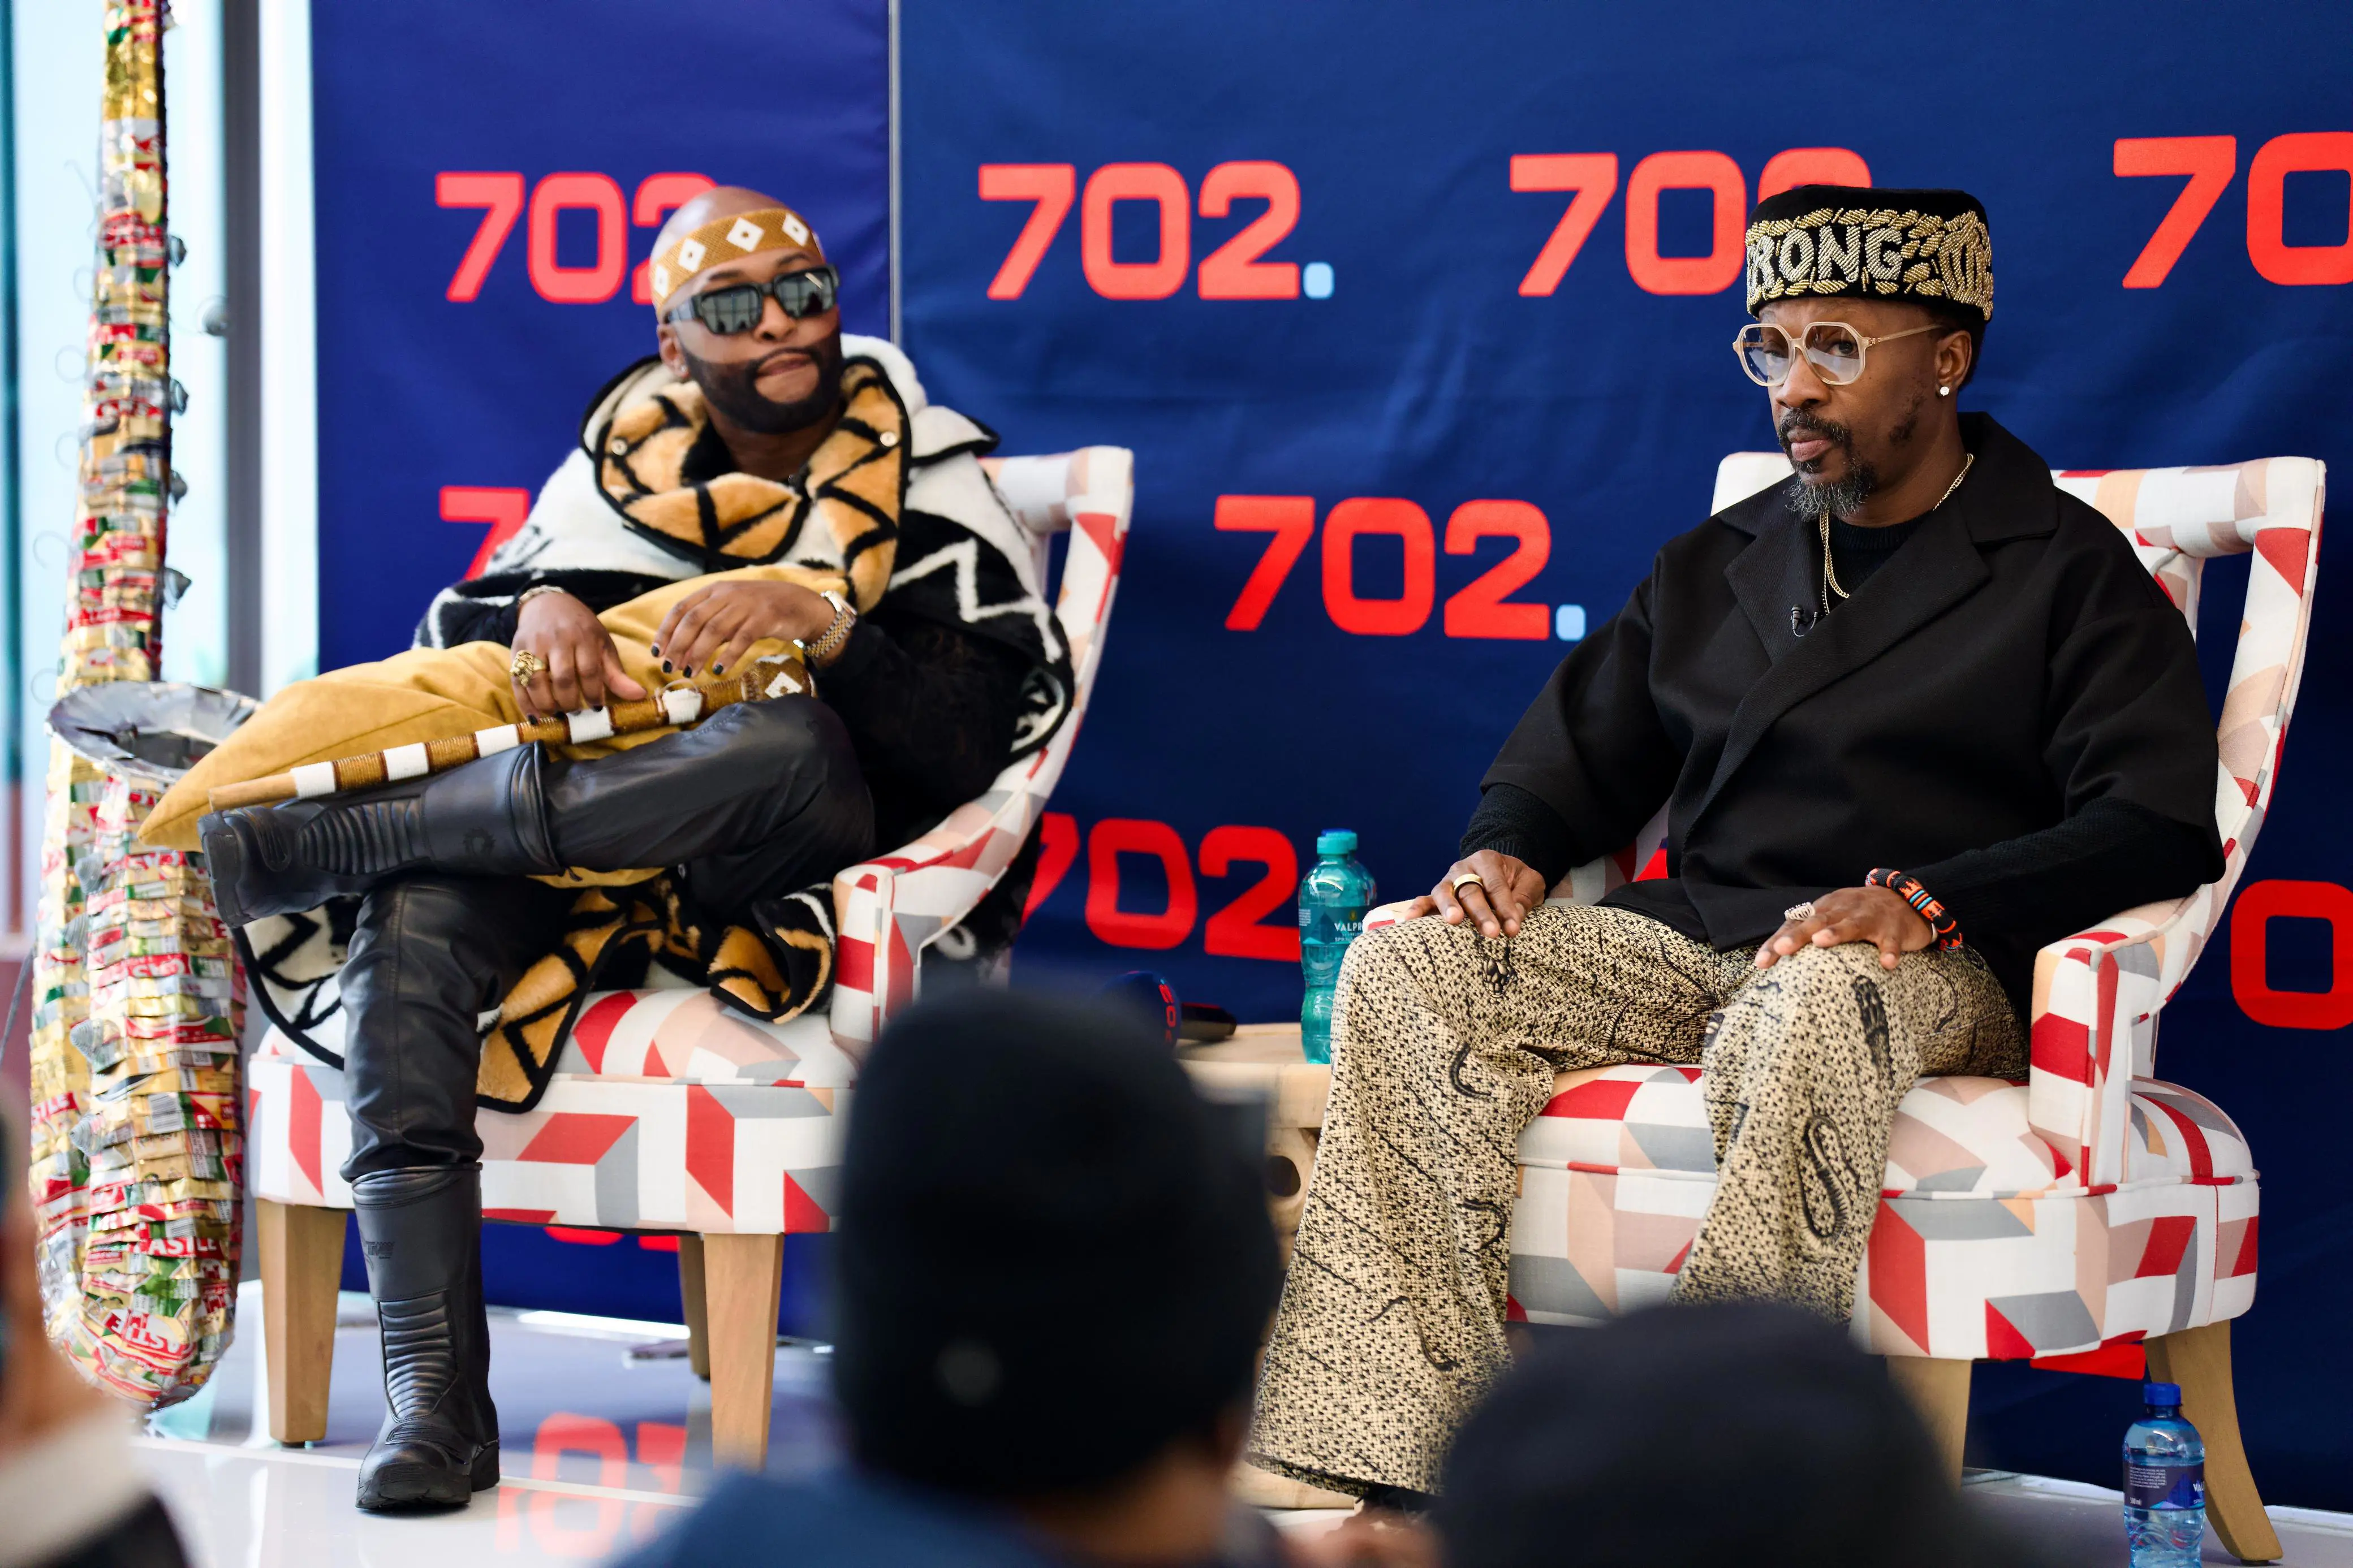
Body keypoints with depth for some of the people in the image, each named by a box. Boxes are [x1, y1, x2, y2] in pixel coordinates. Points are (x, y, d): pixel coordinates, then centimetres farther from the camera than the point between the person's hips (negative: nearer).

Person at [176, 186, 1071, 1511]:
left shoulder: (929, 481, 4)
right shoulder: (626, 458, 17)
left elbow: (983, 743, -9)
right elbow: (460, 631, 12)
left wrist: (820, 618, -24)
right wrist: (539, 608, -11)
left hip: (815, 859, -3)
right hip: (599, 841, 3)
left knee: (783, 744, -39)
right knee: (415, 924, -29)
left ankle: (321, 843, -29)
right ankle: (433, 1398, -33)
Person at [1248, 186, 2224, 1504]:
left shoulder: (2069, 573, 5)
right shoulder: (1717, 565, 24)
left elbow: (2160, 828, -8)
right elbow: (1583, 745, 28)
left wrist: (1924, 902, -23)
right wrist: (1506, 847, 2)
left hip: (1938, 974, -5)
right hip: (1692, 939, 6)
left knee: (1811, 1011, -42)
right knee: (1402, 972, -20)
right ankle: (1386, 1448, -29)